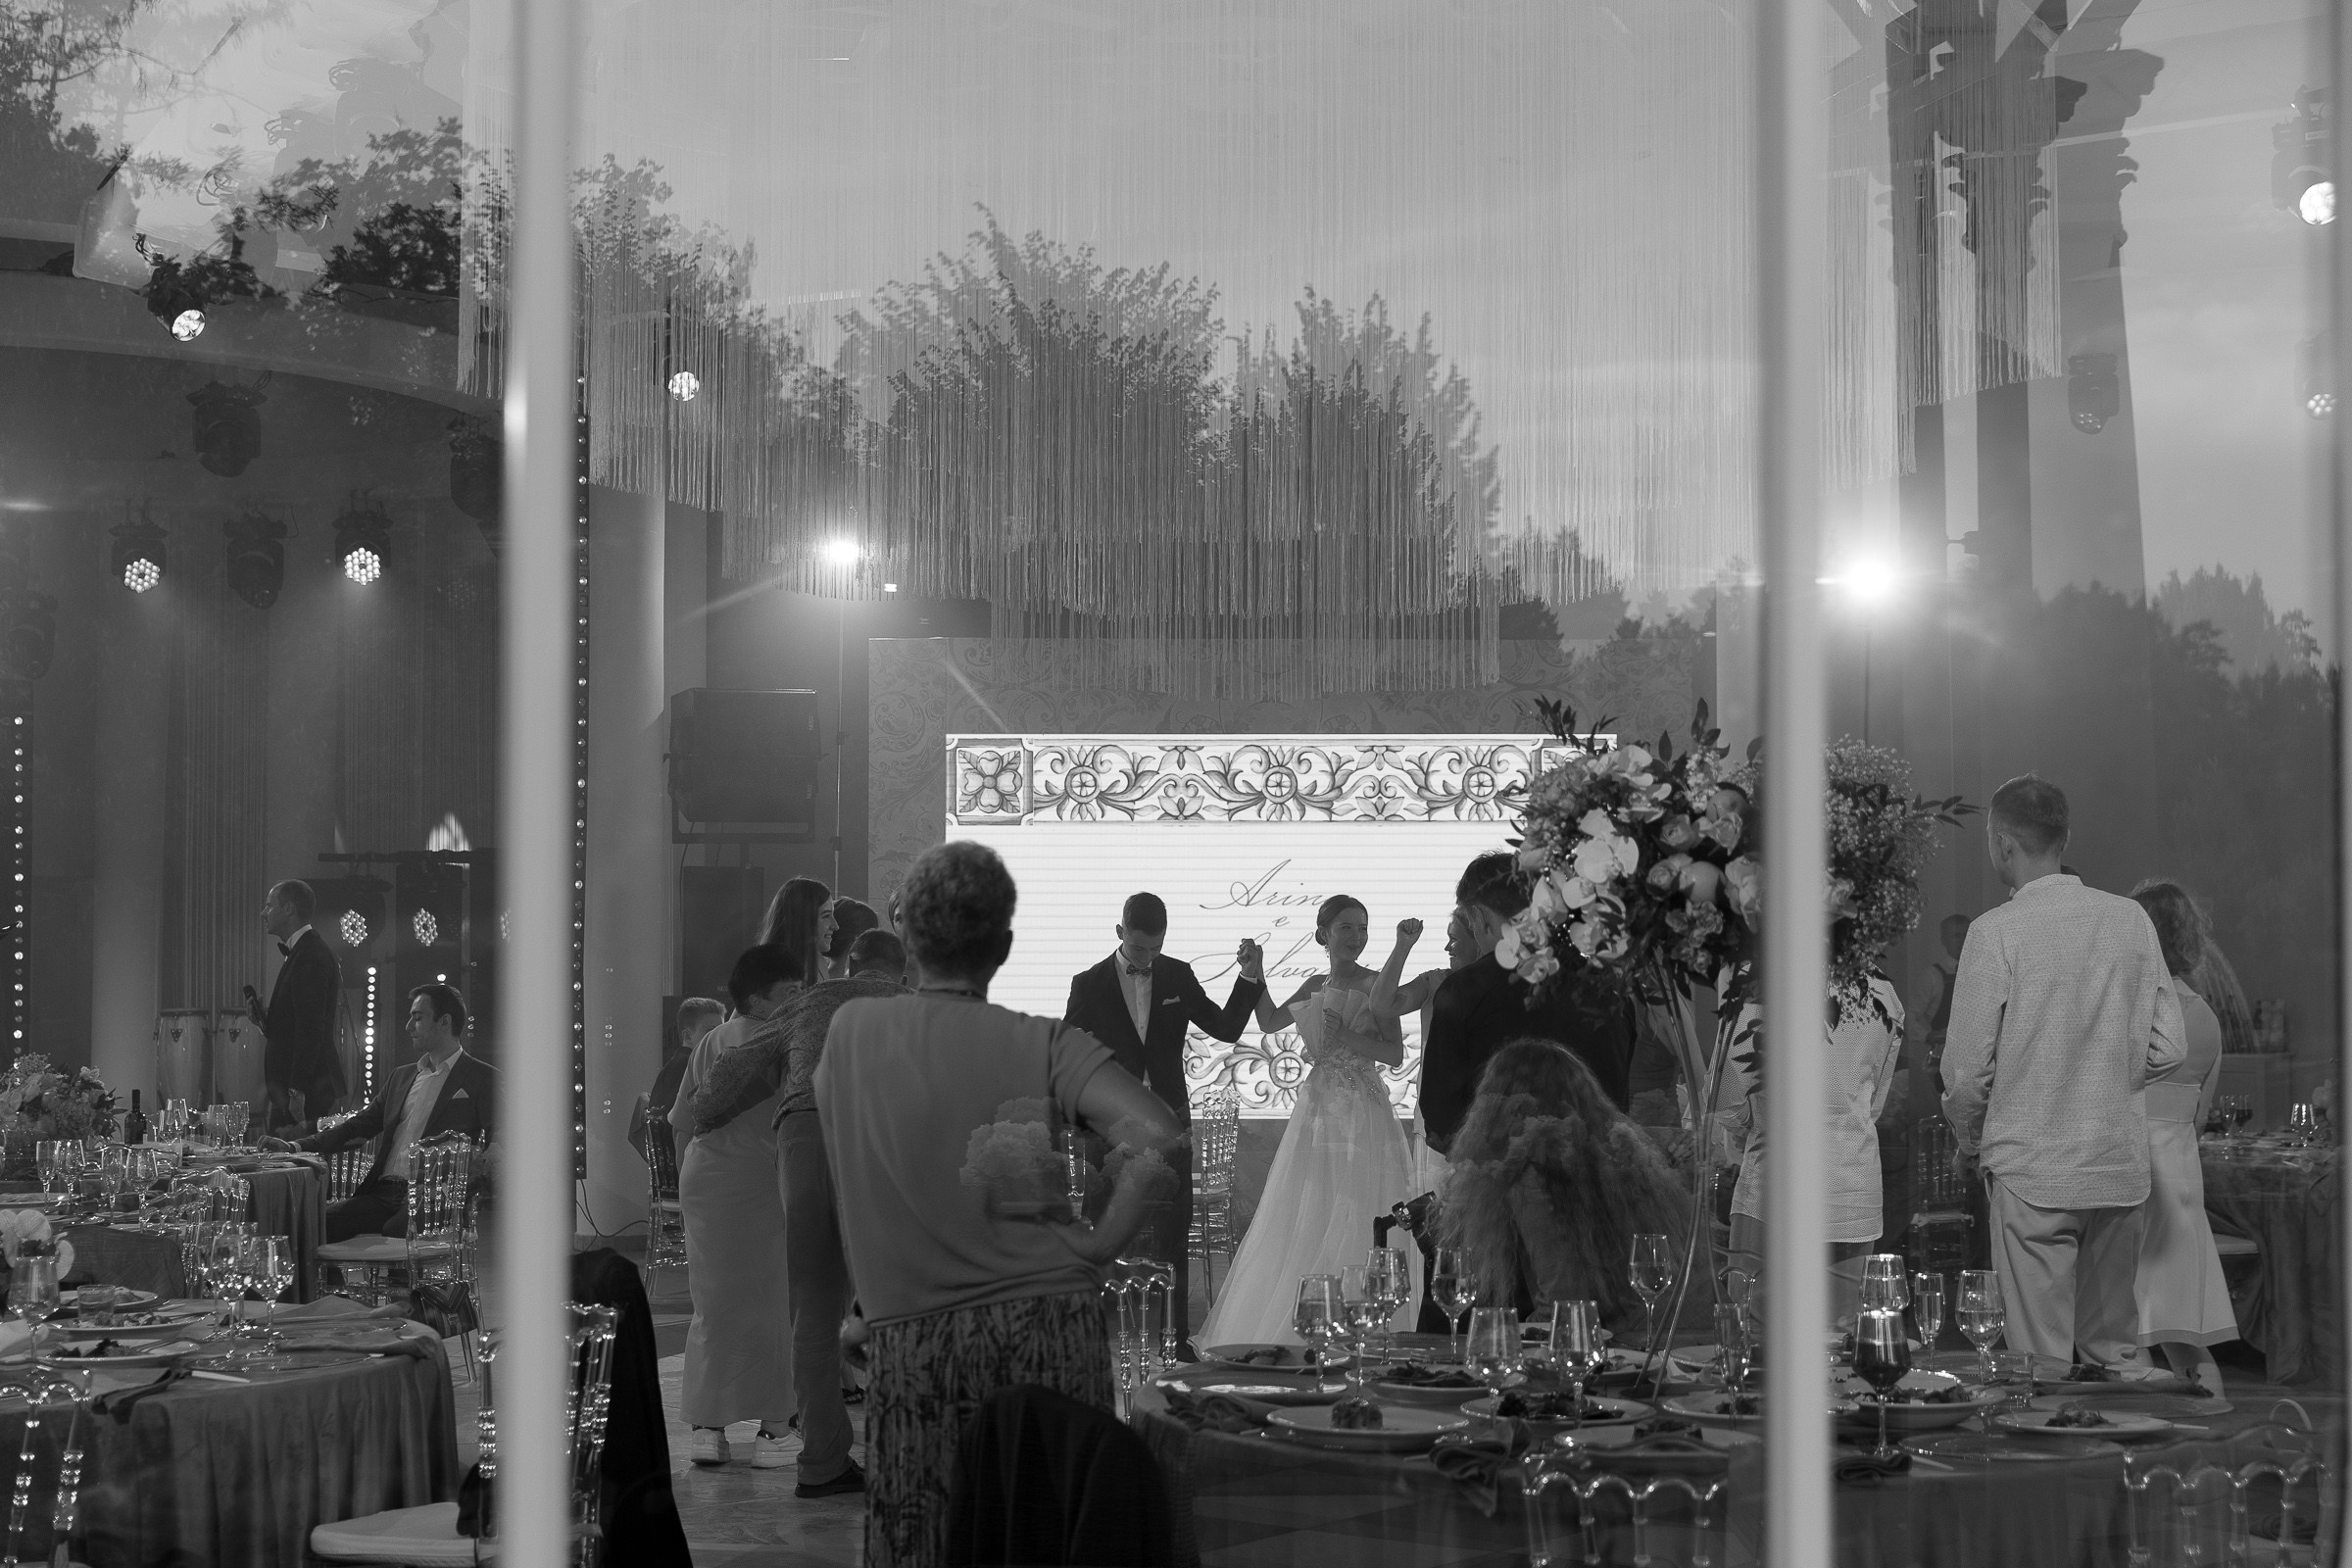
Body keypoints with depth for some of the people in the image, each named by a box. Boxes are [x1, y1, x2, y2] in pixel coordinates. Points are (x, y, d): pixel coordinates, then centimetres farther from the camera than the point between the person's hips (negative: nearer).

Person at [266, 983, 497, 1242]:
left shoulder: (482, 1078, 5)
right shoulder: (401, 1077, 25)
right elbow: (358, 1127, 22)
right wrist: (294, 1147, 10)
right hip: (383, 1193, 6)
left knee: (394, 1231, -36)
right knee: (317, 1222, -17)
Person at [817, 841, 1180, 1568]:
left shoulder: (849, 1031, 4)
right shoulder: (1041, 1045, -3)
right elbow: (1155, 1135, -16)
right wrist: (1097, 1245, -7)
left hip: (909, 1338, 2)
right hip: (1044, 1328, -1)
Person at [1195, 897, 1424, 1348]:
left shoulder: (1375, 984, -3)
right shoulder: (1317, 986, 13)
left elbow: (1396, 1054, -9)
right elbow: (1269, 1022, 20)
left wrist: (1343, 1035, -15)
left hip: (1363, 1117, -5)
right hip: (1317, 1115, 5)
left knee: (1355, 1223, -5)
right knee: (1301, 1225, 5)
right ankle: (1298, 1333, 11)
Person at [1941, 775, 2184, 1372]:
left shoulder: (1997, 930, -11)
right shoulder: (2132, 920, 2)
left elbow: (1966, 1070, -10)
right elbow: (2167, 1049, 6)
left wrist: (1968, 1145, 7)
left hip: (2031, 1169, -5)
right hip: (2120, 1165, 5)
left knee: (2042, 1365, 0)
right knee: (2118, 1349, 14)